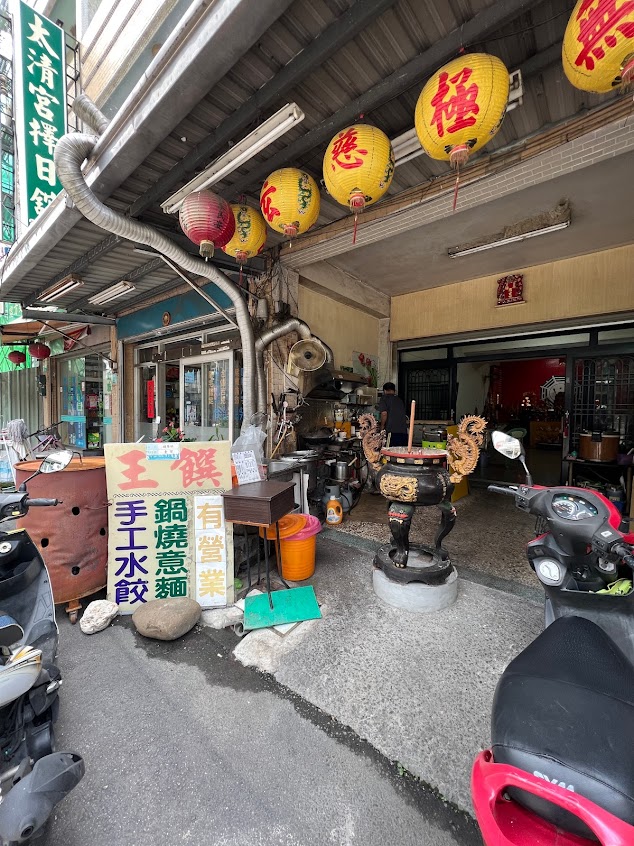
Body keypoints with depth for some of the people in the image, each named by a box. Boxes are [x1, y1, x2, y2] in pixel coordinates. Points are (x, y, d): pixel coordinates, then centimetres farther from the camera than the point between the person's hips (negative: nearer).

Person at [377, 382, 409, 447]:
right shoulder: (400, 400, 21)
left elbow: (384, 413, -11)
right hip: (404, 432, 6)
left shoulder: (384, 398, 4)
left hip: (392, 432, -5)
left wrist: (382, 426, 2)